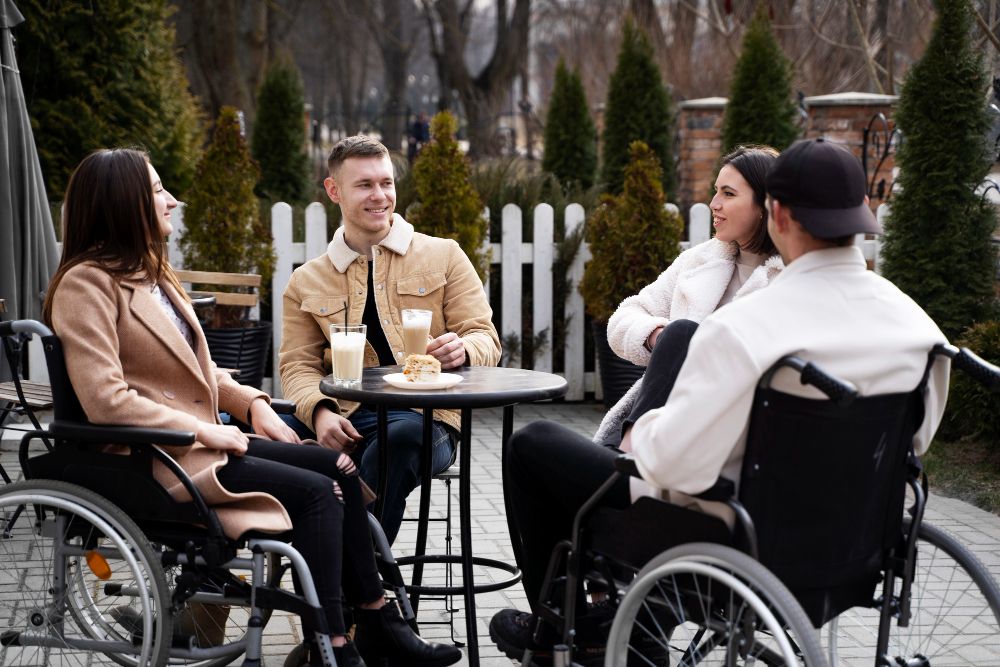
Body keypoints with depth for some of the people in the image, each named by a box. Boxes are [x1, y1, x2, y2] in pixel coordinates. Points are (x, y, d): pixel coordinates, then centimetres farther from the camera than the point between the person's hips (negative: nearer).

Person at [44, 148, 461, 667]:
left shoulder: (150, 273, 18)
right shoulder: (86, 283, -13)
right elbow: (106, 401, -22)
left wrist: (253, 403, 6)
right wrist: (205, 430, -18)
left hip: (200, 440, 9)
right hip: (156, 459, -9)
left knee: (339, 468, -3)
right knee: (315, 493, -18)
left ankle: (377, 624, -1)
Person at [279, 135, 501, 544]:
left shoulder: (443, 256, 13)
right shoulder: (306, 283, 19)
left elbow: (485, 340, 9)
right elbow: (299, 364, 11)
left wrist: (462, 350, -17)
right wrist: (319, 411, -12)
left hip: (426, 417, -2)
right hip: (346, 420, 2)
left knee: (400, 438, -39)